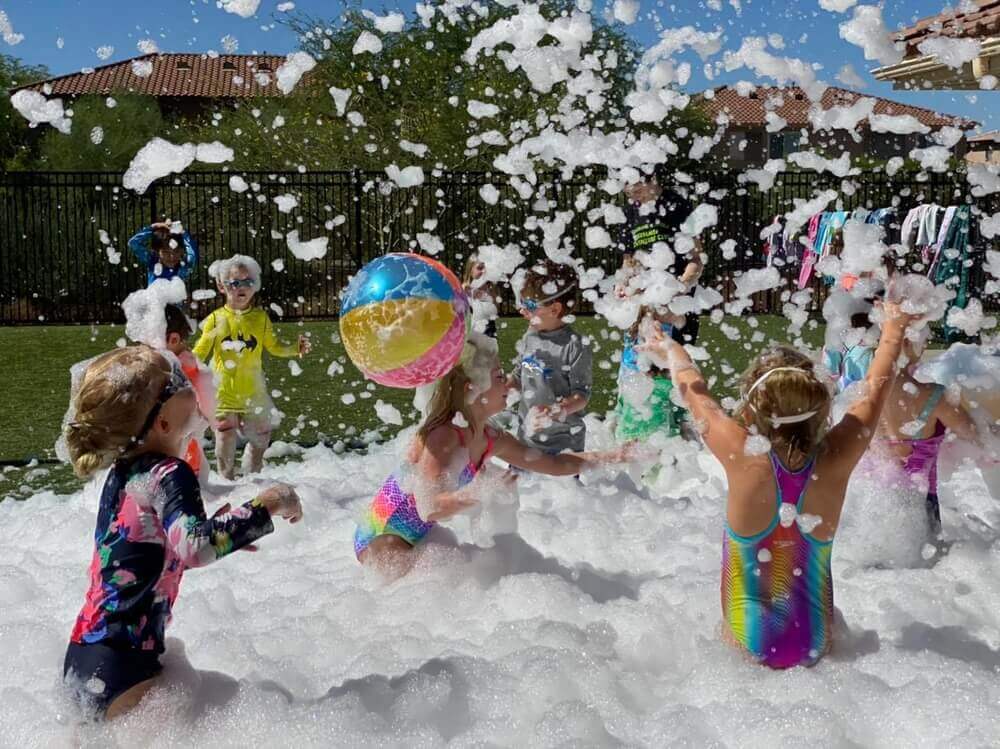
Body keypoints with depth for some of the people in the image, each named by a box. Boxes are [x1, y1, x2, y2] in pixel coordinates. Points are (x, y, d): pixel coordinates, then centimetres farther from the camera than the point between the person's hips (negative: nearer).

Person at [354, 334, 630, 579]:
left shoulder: (492, 441, -1)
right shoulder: (441, 437, -27)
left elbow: (555, 464, 7)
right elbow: (429, 509, -34)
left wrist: (613, 457, 3)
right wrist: (477, 492, -49)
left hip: (418, 537, 9)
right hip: (382, 539, -9)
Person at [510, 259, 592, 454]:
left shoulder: (575, 345, -19)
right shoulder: (529, 336, 1)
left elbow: (581, 395, -18)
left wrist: (558, 412, -34)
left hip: (563, 441, -6)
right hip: (527, 434, 6)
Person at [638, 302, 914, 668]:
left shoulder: (743, 457, -25)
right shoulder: (834, 460, -20)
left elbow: (691, 387, -7)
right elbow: (877, 388, -2)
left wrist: (669, 347, 13)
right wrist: (894, 329, 16)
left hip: (748, 647, -2)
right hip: (815, 646, 2)